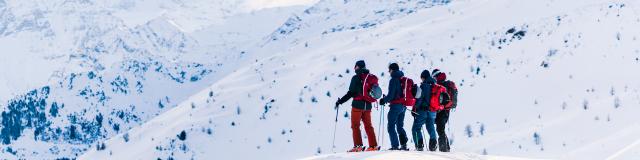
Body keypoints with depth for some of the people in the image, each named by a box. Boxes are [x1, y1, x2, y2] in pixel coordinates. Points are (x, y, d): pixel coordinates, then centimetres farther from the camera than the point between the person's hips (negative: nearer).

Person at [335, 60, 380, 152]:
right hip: (368, 105, 6)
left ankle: (358, 145, -9)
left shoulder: (356, 78, -10)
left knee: (355, 125, 0)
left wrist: (340, 101, -5)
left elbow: (351, 93, -12)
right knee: (368, 126, 12)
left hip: (358, 104, -6)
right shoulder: (371, 77, 7)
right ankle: (373, 145, 8)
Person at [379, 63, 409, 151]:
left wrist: (384, 100, -1)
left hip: (396, 105, -8)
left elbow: (391, 95, -18)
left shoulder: (394, 80, -13)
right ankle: (404, 144, 4)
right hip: (403, 106, 8)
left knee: (391, 126, -2)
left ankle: (395, 146, -9)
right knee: (400, 126, 16)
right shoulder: (404, 79, 11)